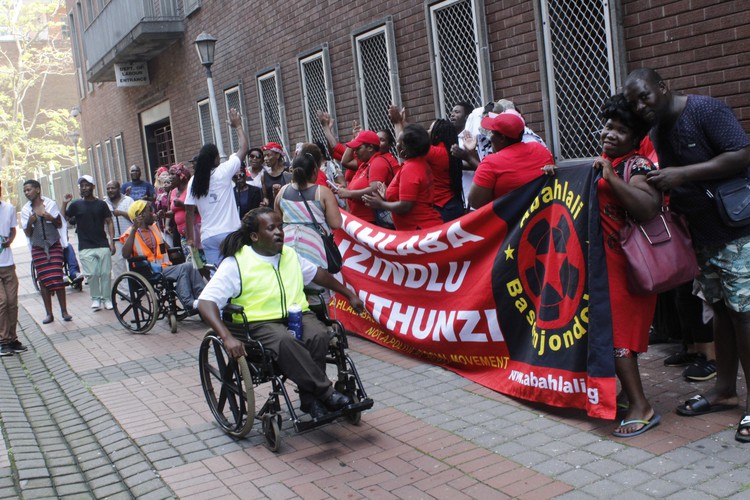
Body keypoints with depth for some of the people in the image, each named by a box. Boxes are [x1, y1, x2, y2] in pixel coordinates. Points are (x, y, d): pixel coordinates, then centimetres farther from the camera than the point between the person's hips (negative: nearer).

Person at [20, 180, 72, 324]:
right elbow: (28, 234, 1)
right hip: (38, 248, 1)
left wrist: (51, 218, -17)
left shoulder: (50, 204, -2)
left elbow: (60, 225, 4)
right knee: (44, 281, 1)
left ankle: (64, 311, 1)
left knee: (57, 278, -6)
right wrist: (30, 223, -19)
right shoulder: (26, 210, 0)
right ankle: (49, 313, 8)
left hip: (54, 246, -1)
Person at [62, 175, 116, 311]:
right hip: (85, 248, -1)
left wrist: (112, 241, -1)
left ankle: (106, 298, 10)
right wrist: (64, 204, -11)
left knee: (106, 273, 0)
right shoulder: (76, 205, 5)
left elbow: (109, 223, 7)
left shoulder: (101, 204, 6)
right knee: (92, 274, -4)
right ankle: (95, 298, 10)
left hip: (103, 245, 1)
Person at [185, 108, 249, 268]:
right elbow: (243, 148, 3)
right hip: (229, 233, -3)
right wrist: (238, 126, 16)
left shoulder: (194, 181, 4)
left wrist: (190, 238, 11)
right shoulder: (223, 172, -5)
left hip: (208, 237, 4)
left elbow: (189, 212, 3)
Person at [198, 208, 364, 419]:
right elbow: (205, 302, -11)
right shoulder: (235, 263, -2)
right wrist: (227, 337, -26)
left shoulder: (290, 254, 18)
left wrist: (349, 295, 33)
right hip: (262, 323, -5)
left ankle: (309, 398, -16)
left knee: (318, 336, -29)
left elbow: (318, 274, 34)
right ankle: (327, 393, -27)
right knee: (285, 342, -37)